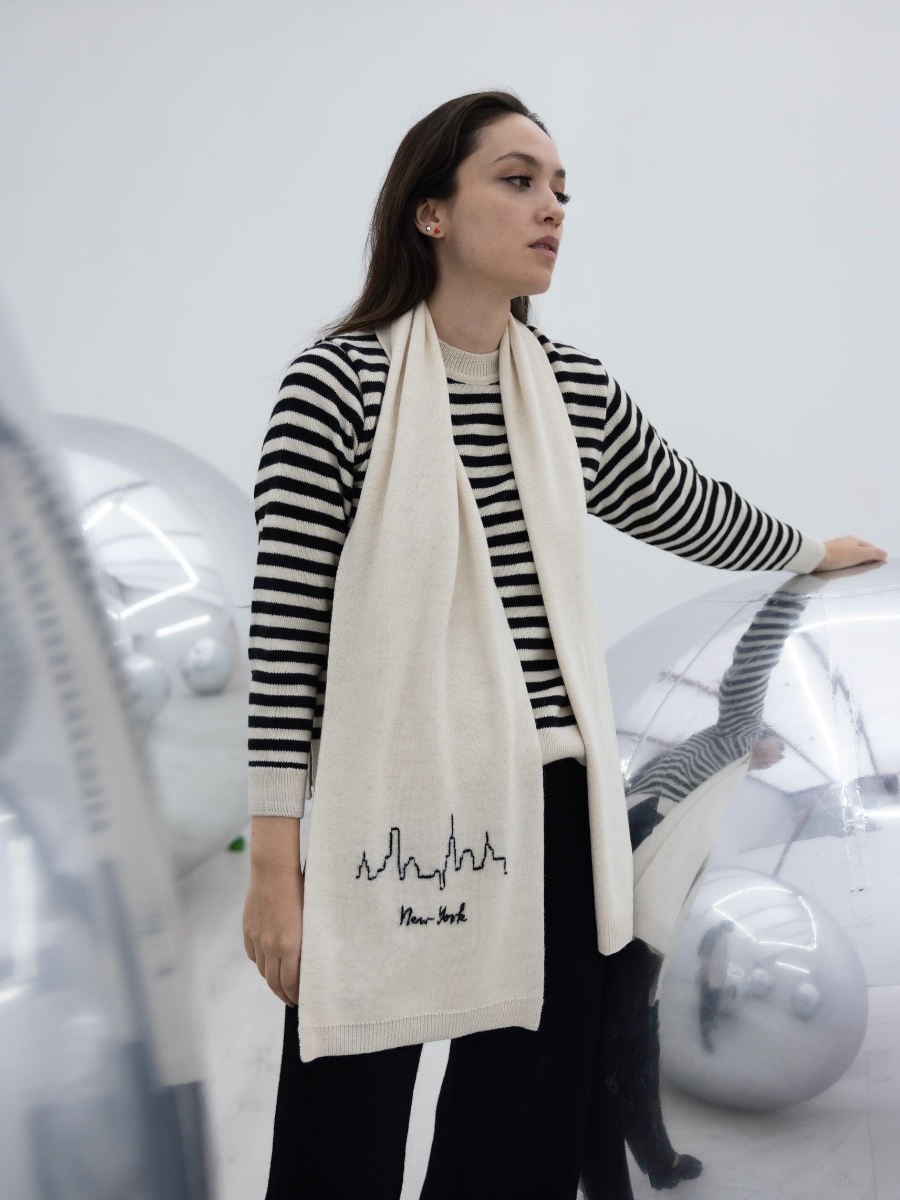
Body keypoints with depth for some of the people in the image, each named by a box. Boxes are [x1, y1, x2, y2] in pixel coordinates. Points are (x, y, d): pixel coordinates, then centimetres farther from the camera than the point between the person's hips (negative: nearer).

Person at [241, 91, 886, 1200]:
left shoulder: (573, 388, 9)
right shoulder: (339, 382, -6)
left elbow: (685, 509, 27)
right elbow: (285, 623, -7)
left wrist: (810, 550, 44)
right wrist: (273, 863, -8)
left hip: (548, 820, 5)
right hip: (388, 825, -4)